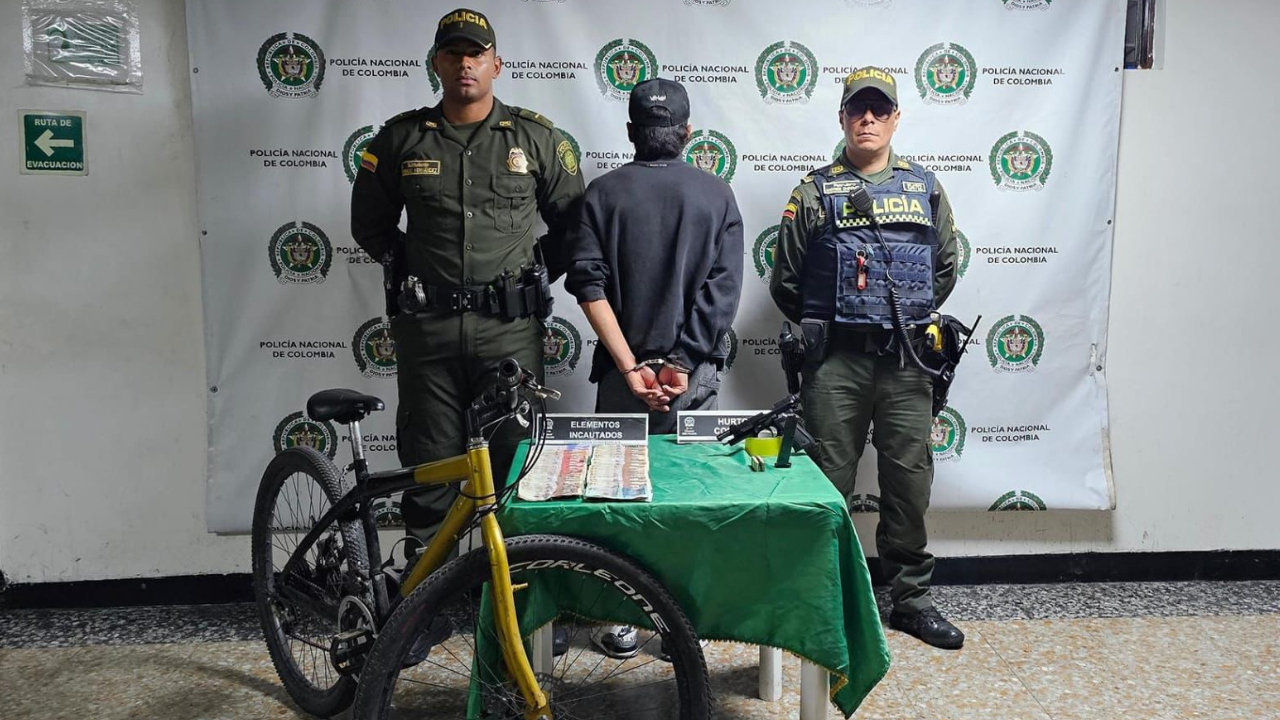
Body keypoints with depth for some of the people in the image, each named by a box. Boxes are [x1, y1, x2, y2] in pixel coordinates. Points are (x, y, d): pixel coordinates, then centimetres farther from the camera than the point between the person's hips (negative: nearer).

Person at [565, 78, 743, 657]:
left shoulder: (604, 192, 0)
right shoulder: (717, 194, 2)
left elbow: (589, 285, -10)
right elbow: (723, 289, -7)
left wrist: (631, 366, -12)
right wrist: (682, 363, -9)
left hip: (623, 371, 0)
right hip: (695, 372, 1)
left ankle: (621, 623, 16)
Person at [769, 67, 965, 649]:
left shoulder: (924, 187, 13)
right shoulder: (816, 191, 5)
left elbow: (945, 268, 20)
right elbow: (786, 280, 8)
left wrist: (911, 320, 15)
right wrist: (822, 329, 10)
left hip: (906, 361, 2)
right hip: (835, 362, -2)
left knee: (909, 480, 8)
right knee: (828, 481, 3)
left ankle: (910, 598, 22)